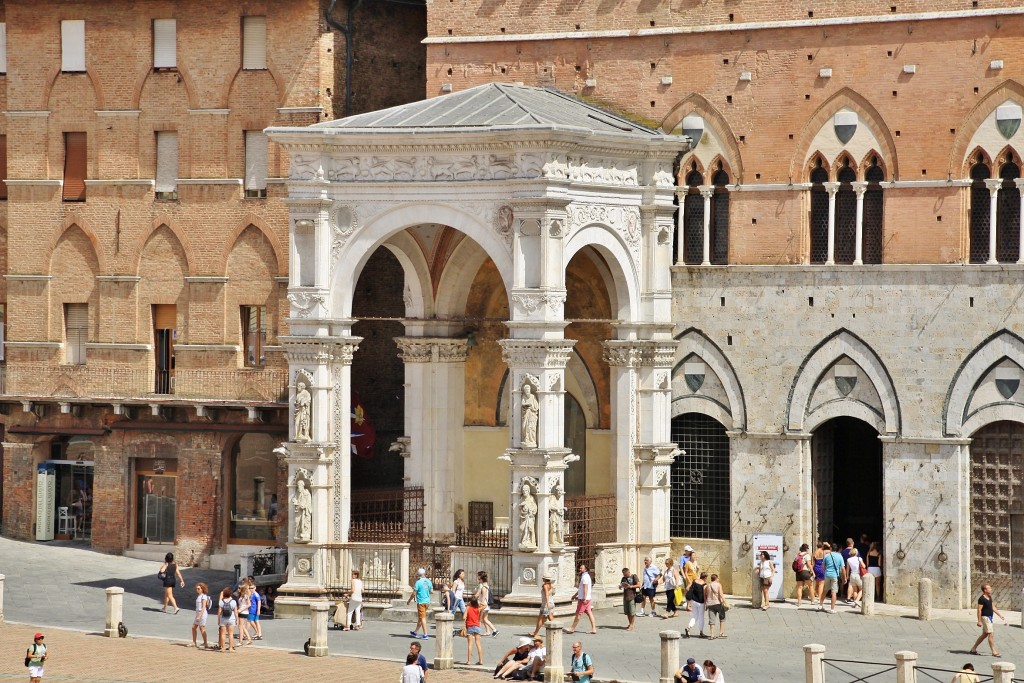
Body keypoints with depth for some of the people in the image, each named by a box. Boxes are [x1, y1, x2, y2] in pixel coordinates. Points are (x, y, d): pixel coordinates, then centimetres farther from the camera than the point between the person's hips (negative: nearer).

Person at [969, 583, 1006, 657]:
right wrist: (979, 621, -21)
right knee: (991, 634, -9)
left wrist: (1000, 615, 19)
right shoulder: (981, 599, -17)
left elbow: (993, 607, 20)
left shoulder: (989, 597, 10)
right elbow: (979, 610, -18)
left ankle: (973, 649, 24)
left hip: (991, 617, 10)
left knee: (984, 634, 15)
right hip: (985, 617, -10)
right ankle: (994, 652, -6)